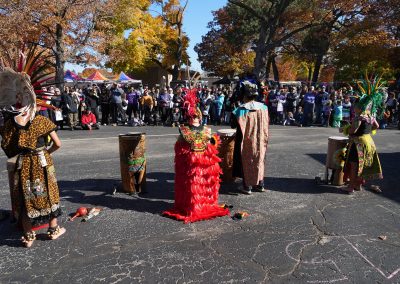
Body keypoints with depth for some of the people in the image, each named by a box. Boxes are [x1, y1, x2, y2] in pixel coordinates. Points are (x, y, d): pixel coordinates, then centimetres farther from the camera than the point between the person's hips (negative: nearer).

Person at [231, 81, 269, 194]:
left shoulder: (242, 109, -17)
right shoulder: (263, 107, -3)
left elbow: (233, 125, -10)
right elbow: (267, 123, 8)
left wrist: (235, 117, 9)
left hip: (246, 141, -4)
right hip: (260, 140, 5)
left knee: (247, 162, 8)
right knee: (259, 161, 17)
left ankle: (247, 187, 13)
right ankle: (260, 185, 26)